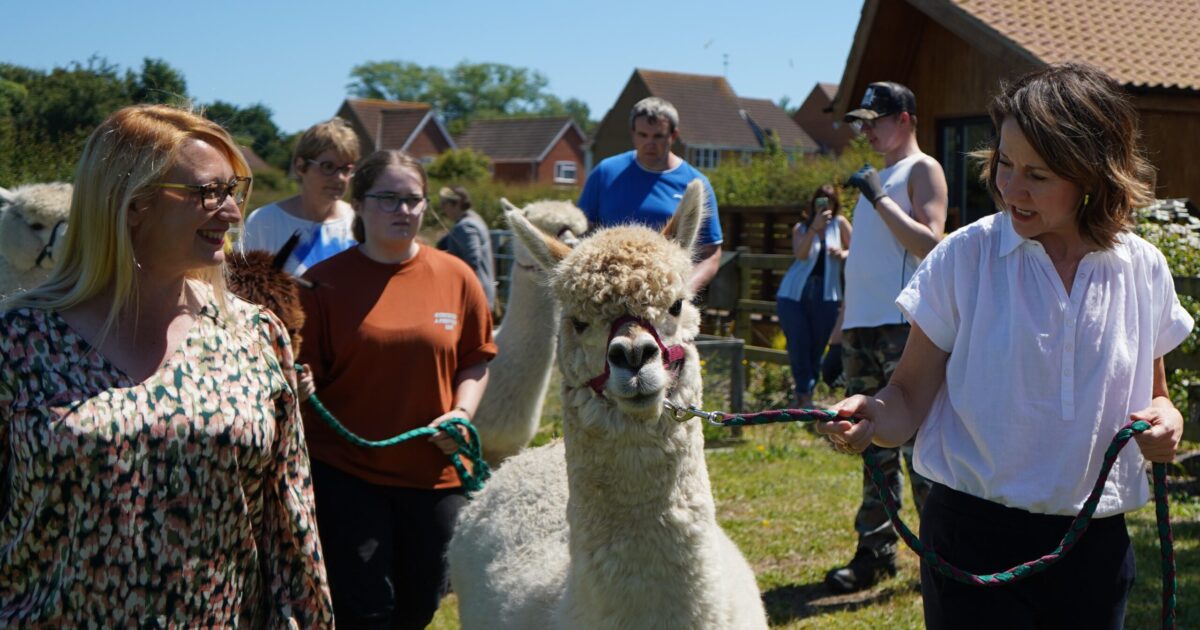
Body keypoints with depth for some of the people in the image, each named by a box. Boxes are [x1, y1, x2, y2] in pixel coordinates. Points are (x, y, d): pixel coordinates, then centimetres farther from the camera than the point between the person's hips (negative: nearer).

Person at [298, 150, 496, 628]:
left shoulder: (455, 277, 2)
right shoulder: (324, 282, -5)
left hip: (435, 473, 3)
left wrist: (462, 412, -6)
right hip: (344, 471, -3)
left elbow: (476, 359, 10)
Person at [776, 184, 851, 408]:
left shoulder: (839, 224, 5)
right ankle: (804, 394, -4)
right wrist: (814, 227, -24)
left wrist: (843, 254, -14)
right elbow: (800, 254, -14)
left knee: (817, 347, 3)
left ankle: (806, 396, 14)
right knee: (799, 344, -8)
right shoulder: (801, 228, 3)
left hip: (825, 297, 1)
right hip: (794, 294, -1)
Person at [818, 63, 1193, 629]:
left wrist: (1165, 420, -6)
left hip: (1094, 544, 3)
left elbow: (1153, 393, 15)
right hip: (975, 537, -3)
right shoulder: (965, 256, -7)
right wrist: (873, 416, -28)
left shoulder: (1144, 269, 2)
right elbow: (912, 395, -7)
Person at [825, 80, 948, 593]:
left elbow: (930, 244, -16)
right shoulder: (876, 176, 23)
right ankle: (875, 551, 15)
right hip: (861, 326, 8)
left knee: (915, 440, -8)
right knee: (874, 444, 10)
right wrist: (839, 335, 20)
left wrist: (879, 199, -15)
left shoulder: (922, 171, 0)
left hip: (901, 325, -8)